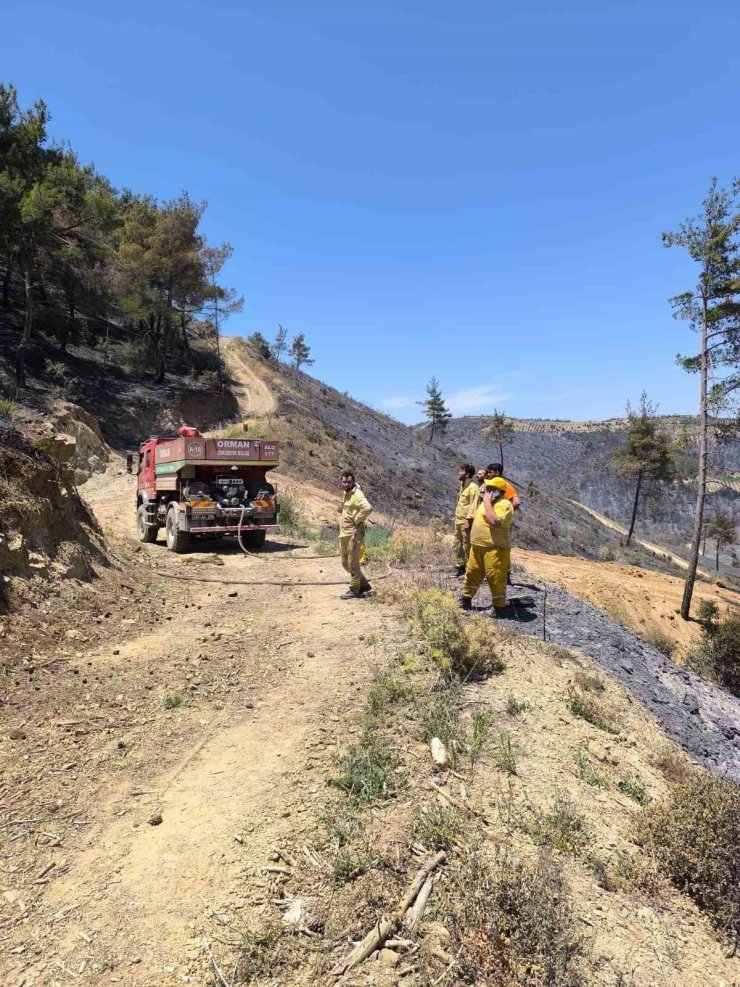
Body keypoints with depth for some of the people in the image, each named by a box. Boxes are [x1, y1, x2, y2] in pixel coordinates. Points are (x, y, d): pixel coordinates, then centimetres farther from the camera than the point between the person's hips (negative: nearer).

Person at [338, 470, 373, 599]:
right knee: (345, 562, 16)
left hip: (353, 534, -10)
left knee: (352, 563, -1)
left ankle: (354, 590, 11)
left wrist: (357, 520, -20)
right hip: (344, 534, 10)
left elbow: (367, 508, -31)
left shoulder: (357, 494, -15)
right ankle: (364, 585, 27)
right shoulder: (346, 494, 14)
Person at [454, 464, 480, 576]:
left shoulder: (473, 487, -14)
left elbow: (473, 505, -19)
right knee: (457, 544, 15)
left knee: (467, 546, -2)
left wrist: (469, 521, -23)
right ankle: (461, 566, 26)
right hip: (458, 520, 9)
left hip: (466, 521, -9)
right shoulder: (462, 485, 14)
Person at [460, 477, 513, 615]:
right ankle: (465, 600, 31)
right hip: (478, 546, 10)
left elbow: (495, 521, -33)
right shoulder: (488, 502, 14)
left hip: (495, 548, -9)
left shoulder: (504, 504, -17)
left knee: (495, 578, -2)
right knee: (472, 573, 17)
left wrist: (487, 502, -25)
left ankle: (499, 607, 11)